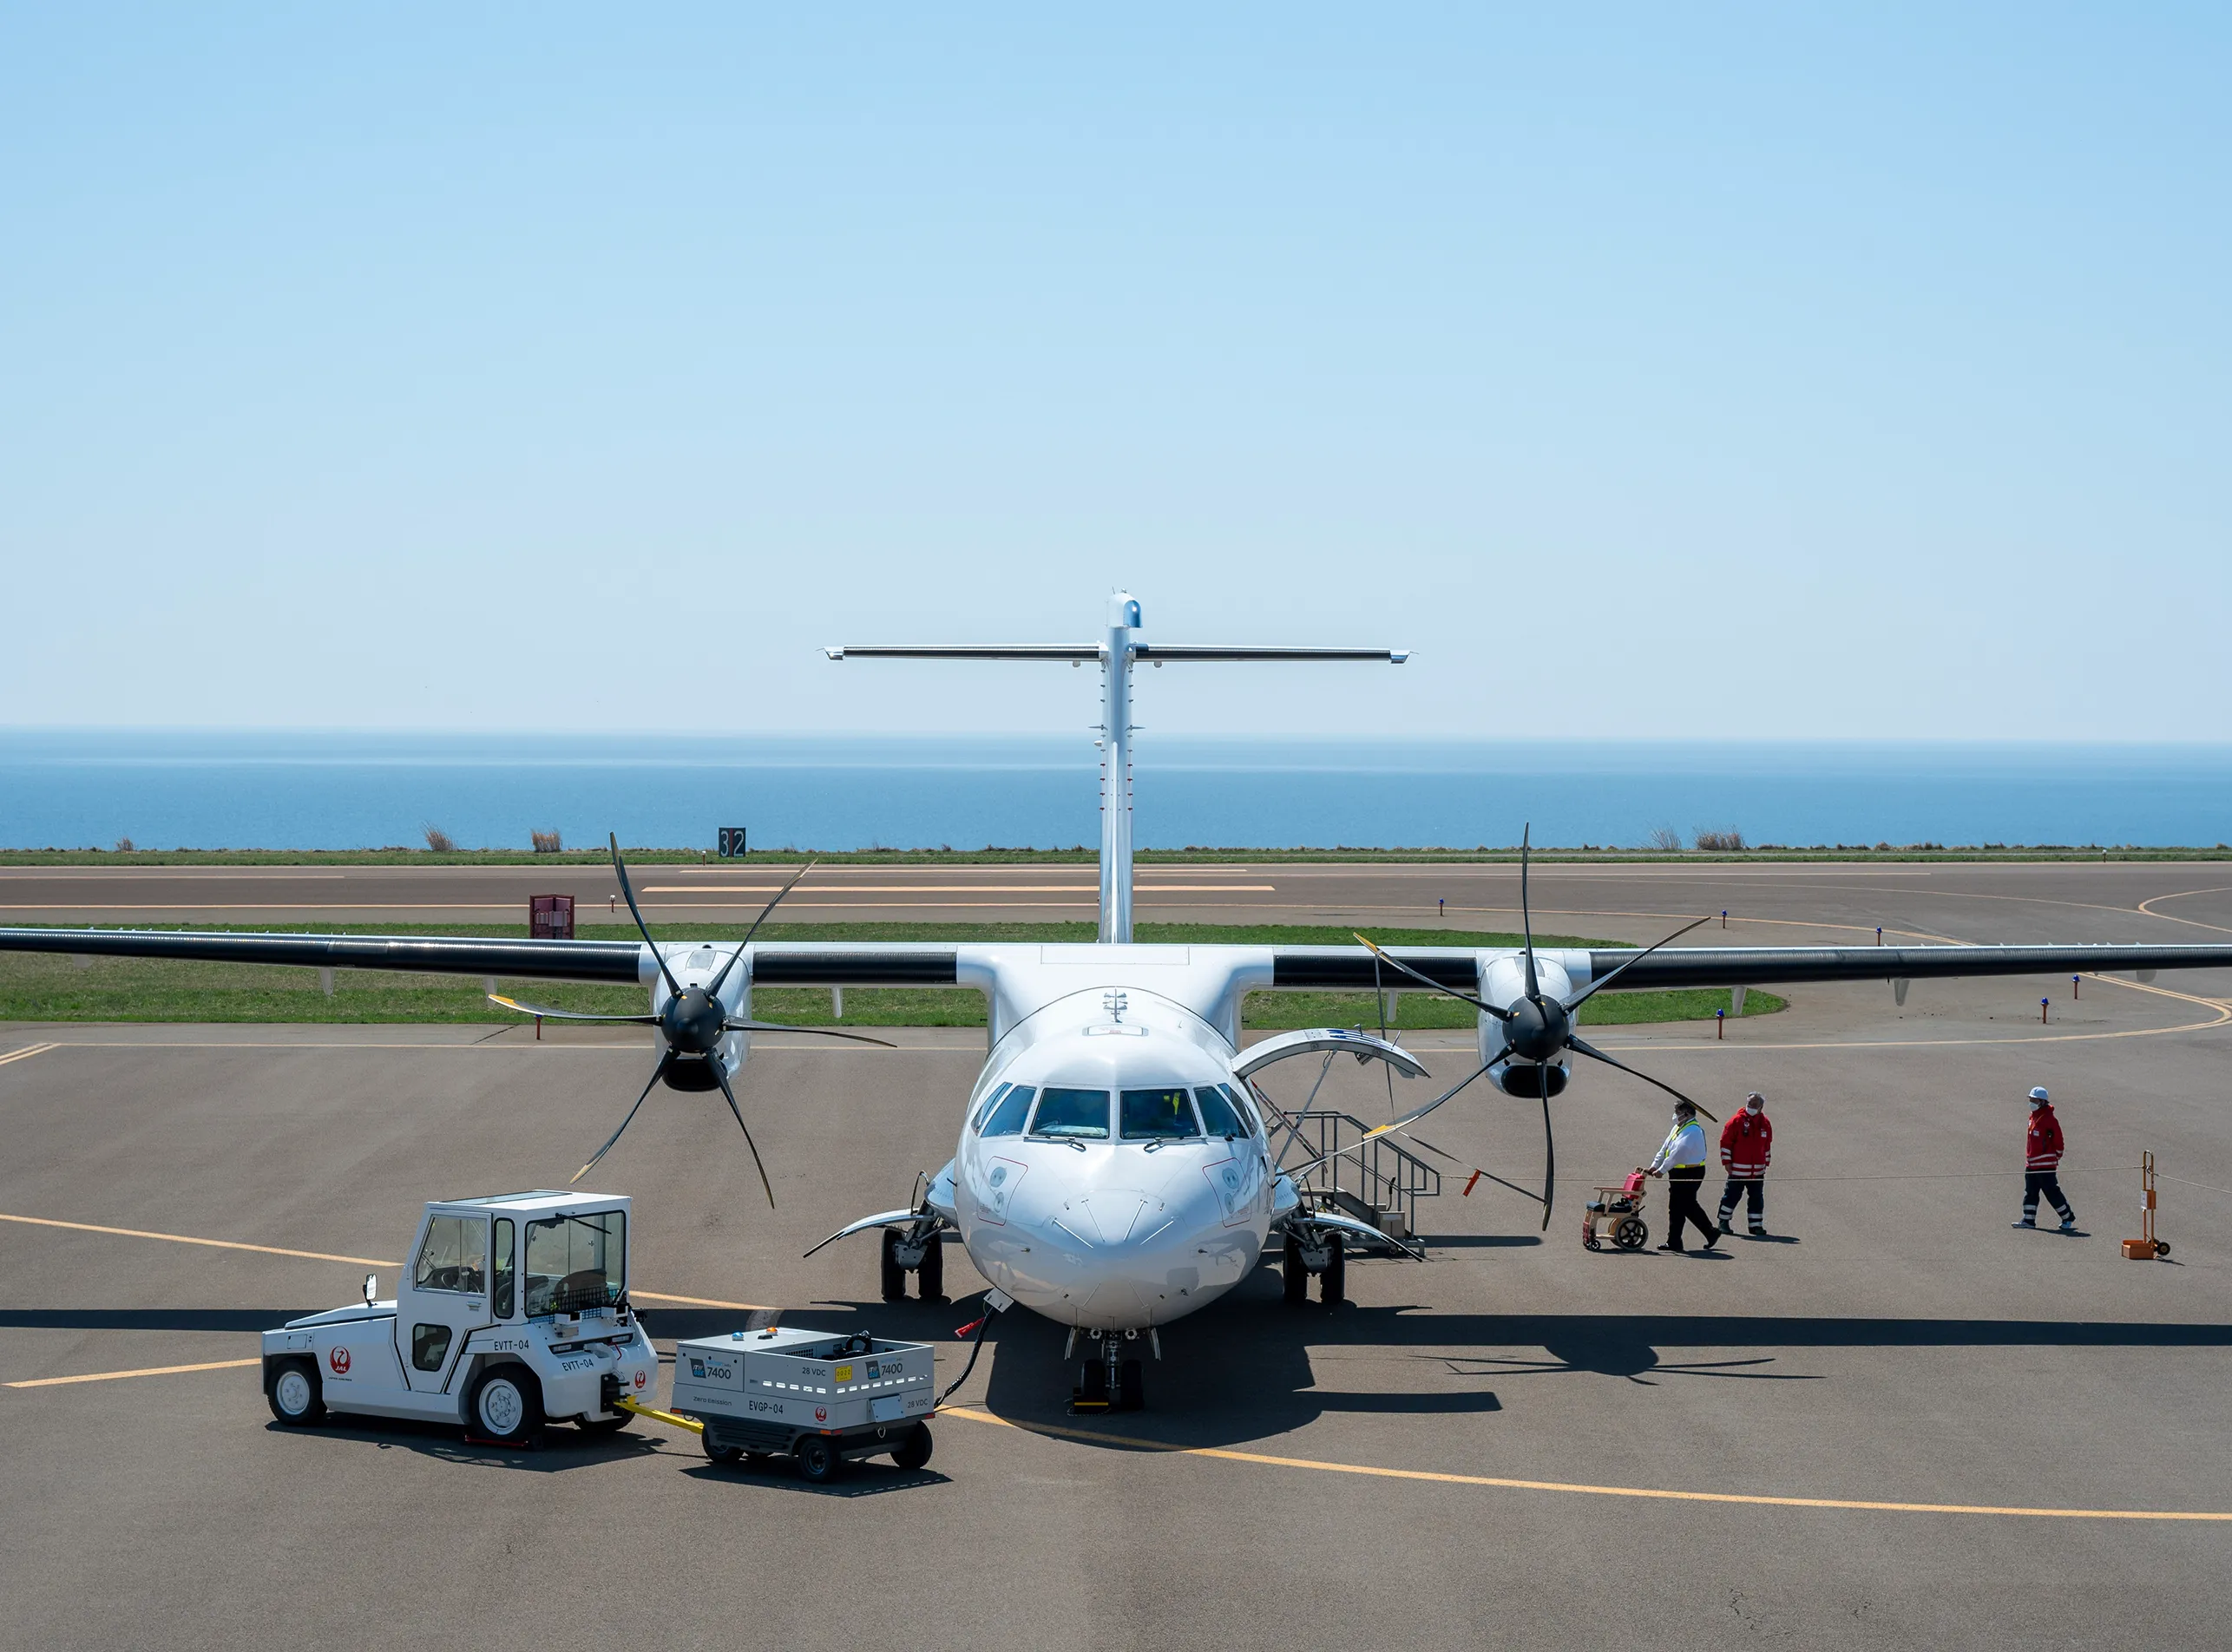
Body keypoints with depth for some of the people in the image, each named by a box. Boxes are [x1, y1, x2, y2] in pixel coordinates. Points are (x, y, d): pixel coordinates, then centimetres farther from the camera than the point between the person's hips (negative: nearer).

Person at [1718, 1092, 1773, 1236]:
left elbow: (1767, 1145, 19)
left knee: (1757, 1197, 7)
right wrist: (1727, 1162, -8)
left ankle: (1756, 1225, 15)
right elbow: (1725, 1142, -6)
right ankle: (1723, 1223, 12)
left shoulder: (1765, 1124, 8)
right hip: (1738, 1169, -4)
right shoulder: (1737, 1121, -8)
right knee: (1732, 1195, 1)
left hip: (1758, 1170, 4)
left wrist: (1766, 1163, 17)